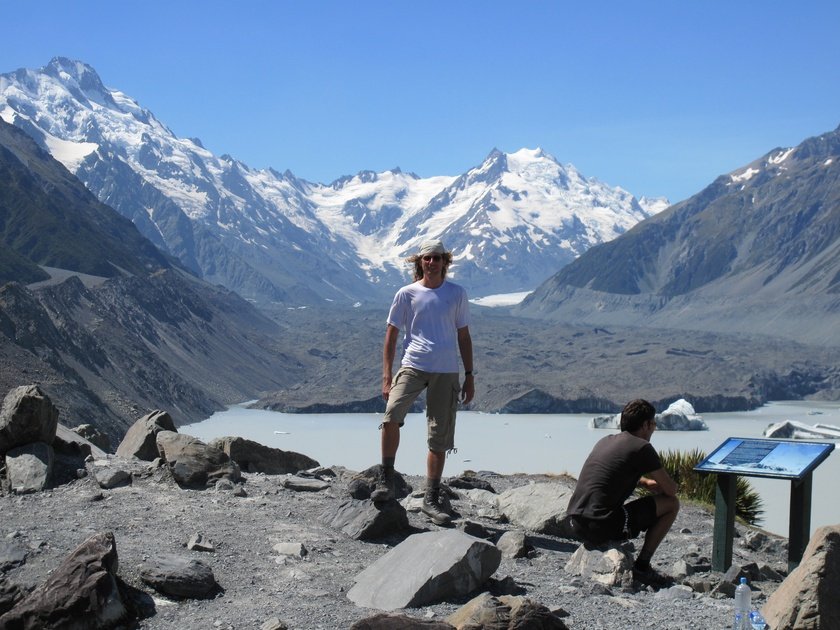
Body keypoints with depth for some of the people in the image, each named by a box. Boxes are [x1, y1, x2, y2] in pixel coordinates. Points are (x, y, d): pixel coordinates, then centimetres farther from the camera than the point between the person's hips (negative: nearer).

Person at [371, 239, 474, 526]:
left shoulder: (457, 294, 10)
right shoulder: (407, 294, 5)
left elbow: (464, 336, 15)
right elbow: (391, 336, 7)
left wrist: (469, 376, 10)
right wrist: (386, 377, -2)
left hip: (447, 372, 2)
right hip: (413, 365, -2)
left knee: (439, 439, 4)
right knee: (391, 415, -27)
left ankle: (431, 499, 15)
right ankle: (386, 480, -12)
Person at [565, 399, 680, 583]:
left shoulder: (605, 441, 18)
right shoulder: (642, 447, -5)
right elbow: (671, 489, 1)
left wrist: (645, 482, 25)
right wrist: (655, 486, 23)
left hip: (576, 526, 8)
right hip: (602, 528, -8)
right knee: (672, 503, 5)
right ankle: (642, 566, 6)